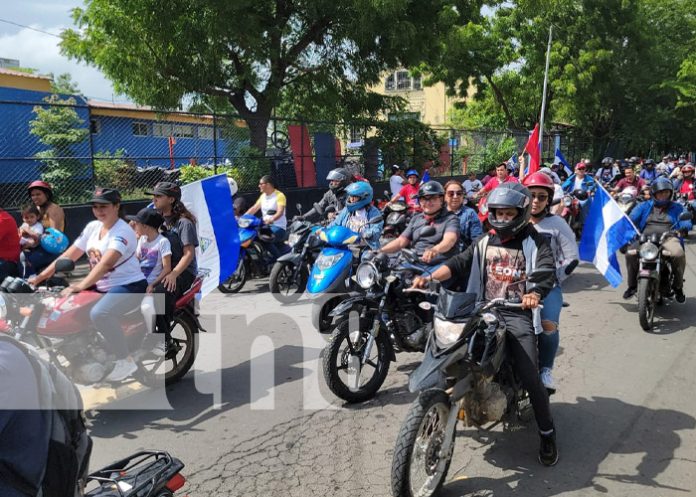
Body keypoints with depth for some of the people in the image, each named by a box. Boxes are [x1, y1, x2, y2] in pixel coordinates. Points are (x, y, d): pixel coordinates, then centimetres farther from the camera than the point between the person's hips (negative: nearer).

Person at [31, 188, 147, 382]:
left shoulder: (123, 232, -17)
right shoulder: (92, 227, 8)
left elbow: (106, 263, -31)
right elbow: (69, 255, 9)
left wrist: (81, 286, -41)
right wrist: (41, 276, 2)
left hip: (129, 286, -9)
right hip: (102, 286, 9)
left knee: (99, 313, -33)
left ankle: (125, 361, -18)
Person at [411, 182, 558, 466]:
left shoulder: (534, 243, 4)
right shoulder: (485, 243, 18)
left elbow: (546, 271, -13)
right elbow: (459, 263, 5)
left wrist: (535, 294, -36)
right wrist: (430, 278, -12)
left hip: (517, 314, -4)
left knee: (530, 378, -12)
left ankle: (547, 434, 7)